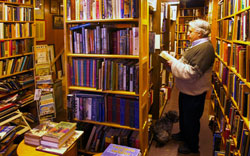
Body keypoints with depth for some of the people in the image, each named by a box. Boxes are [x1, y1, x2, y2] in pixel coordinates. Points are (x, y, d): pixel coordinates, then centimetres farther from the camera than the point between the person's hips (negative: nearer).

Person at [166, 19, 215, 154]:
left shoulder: (205, 48, -24)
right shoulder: (196, 46, 10)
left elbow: (192, 72, -30)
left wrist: (174, 63, -21)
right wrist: (172, 61, 1)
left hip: (194, 93, -10)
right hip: (186, 90, 10)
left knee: (191, 119, 8)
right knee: (183, 115, 26)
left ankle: (192, 146, 29)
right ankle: (183, 134, 50)